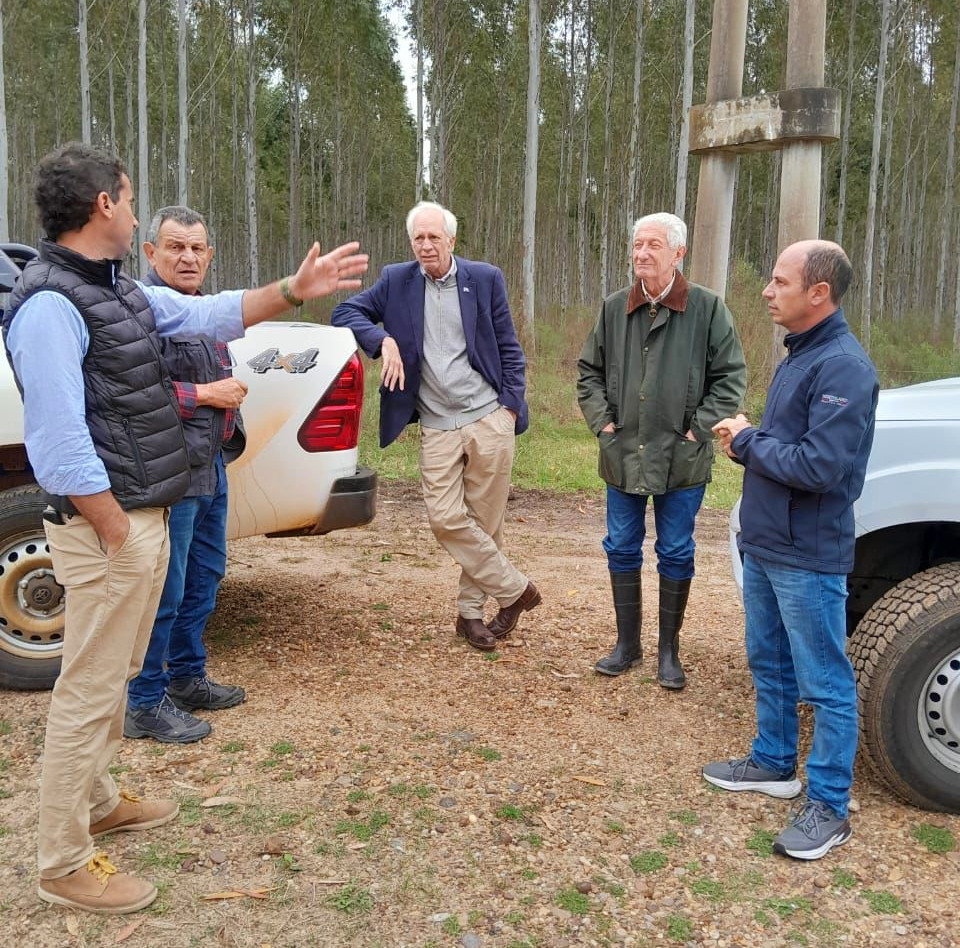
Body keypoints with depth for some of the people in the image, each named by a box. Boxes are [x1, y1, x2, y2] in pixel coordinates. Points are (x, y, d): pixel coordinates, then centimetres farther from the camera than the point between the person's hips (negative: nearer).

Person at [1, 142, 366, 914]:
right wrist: (118, 535, -19)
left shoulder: (118, 289, 11)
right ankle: (65, 864, 14)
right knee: (90, 688, 0)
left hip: (146, 515, 10)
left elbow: (209, 314, 19)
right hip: (106, 525, -10)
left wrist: (293, 290, 10)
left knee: (116, 675, 21)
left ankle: (96, 801, 40)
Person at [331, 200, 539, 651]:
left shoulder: (485, 279, 4)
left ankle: (470, 610, 20)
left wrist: (510, 407, -1)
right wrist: (384, 340, -13)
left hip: (489, 420, -1)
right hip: (437, 428, 1)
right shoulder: (396, 281, 6)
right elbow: (345, 312, 5)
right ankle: (514, 589, 9)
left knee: (484, 521, 5)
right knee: (446, 518, -8)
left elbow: (508, 348, 7)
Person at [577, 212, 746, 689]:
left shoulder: (708, 308, -6)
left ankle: (669, 650, 22)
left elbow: (731, 377, -3)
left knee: (676, 555, 7)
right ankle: (627, 644, 27)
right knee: (622, 551, 11)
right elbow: (589, 371, 13)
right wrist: (601, 420, 2)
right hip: (622, 454, 3)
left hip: (681, 459, -3)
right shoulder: (614, 308, 4)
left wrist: (699, 429, -9)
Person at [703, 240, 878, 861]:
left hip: (808, 558, -10)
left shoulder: (842, 367, -20)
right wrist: (748, 438, -1)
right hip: (764, 545, 10)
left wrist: (748, 442, -14)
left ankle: (829, 807, 15)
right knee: (769, 664, 21)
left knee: (825, 682, 3)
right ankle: (774, 763, 38)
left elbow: (818, 467, -27)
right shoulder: (798, 355, 11)